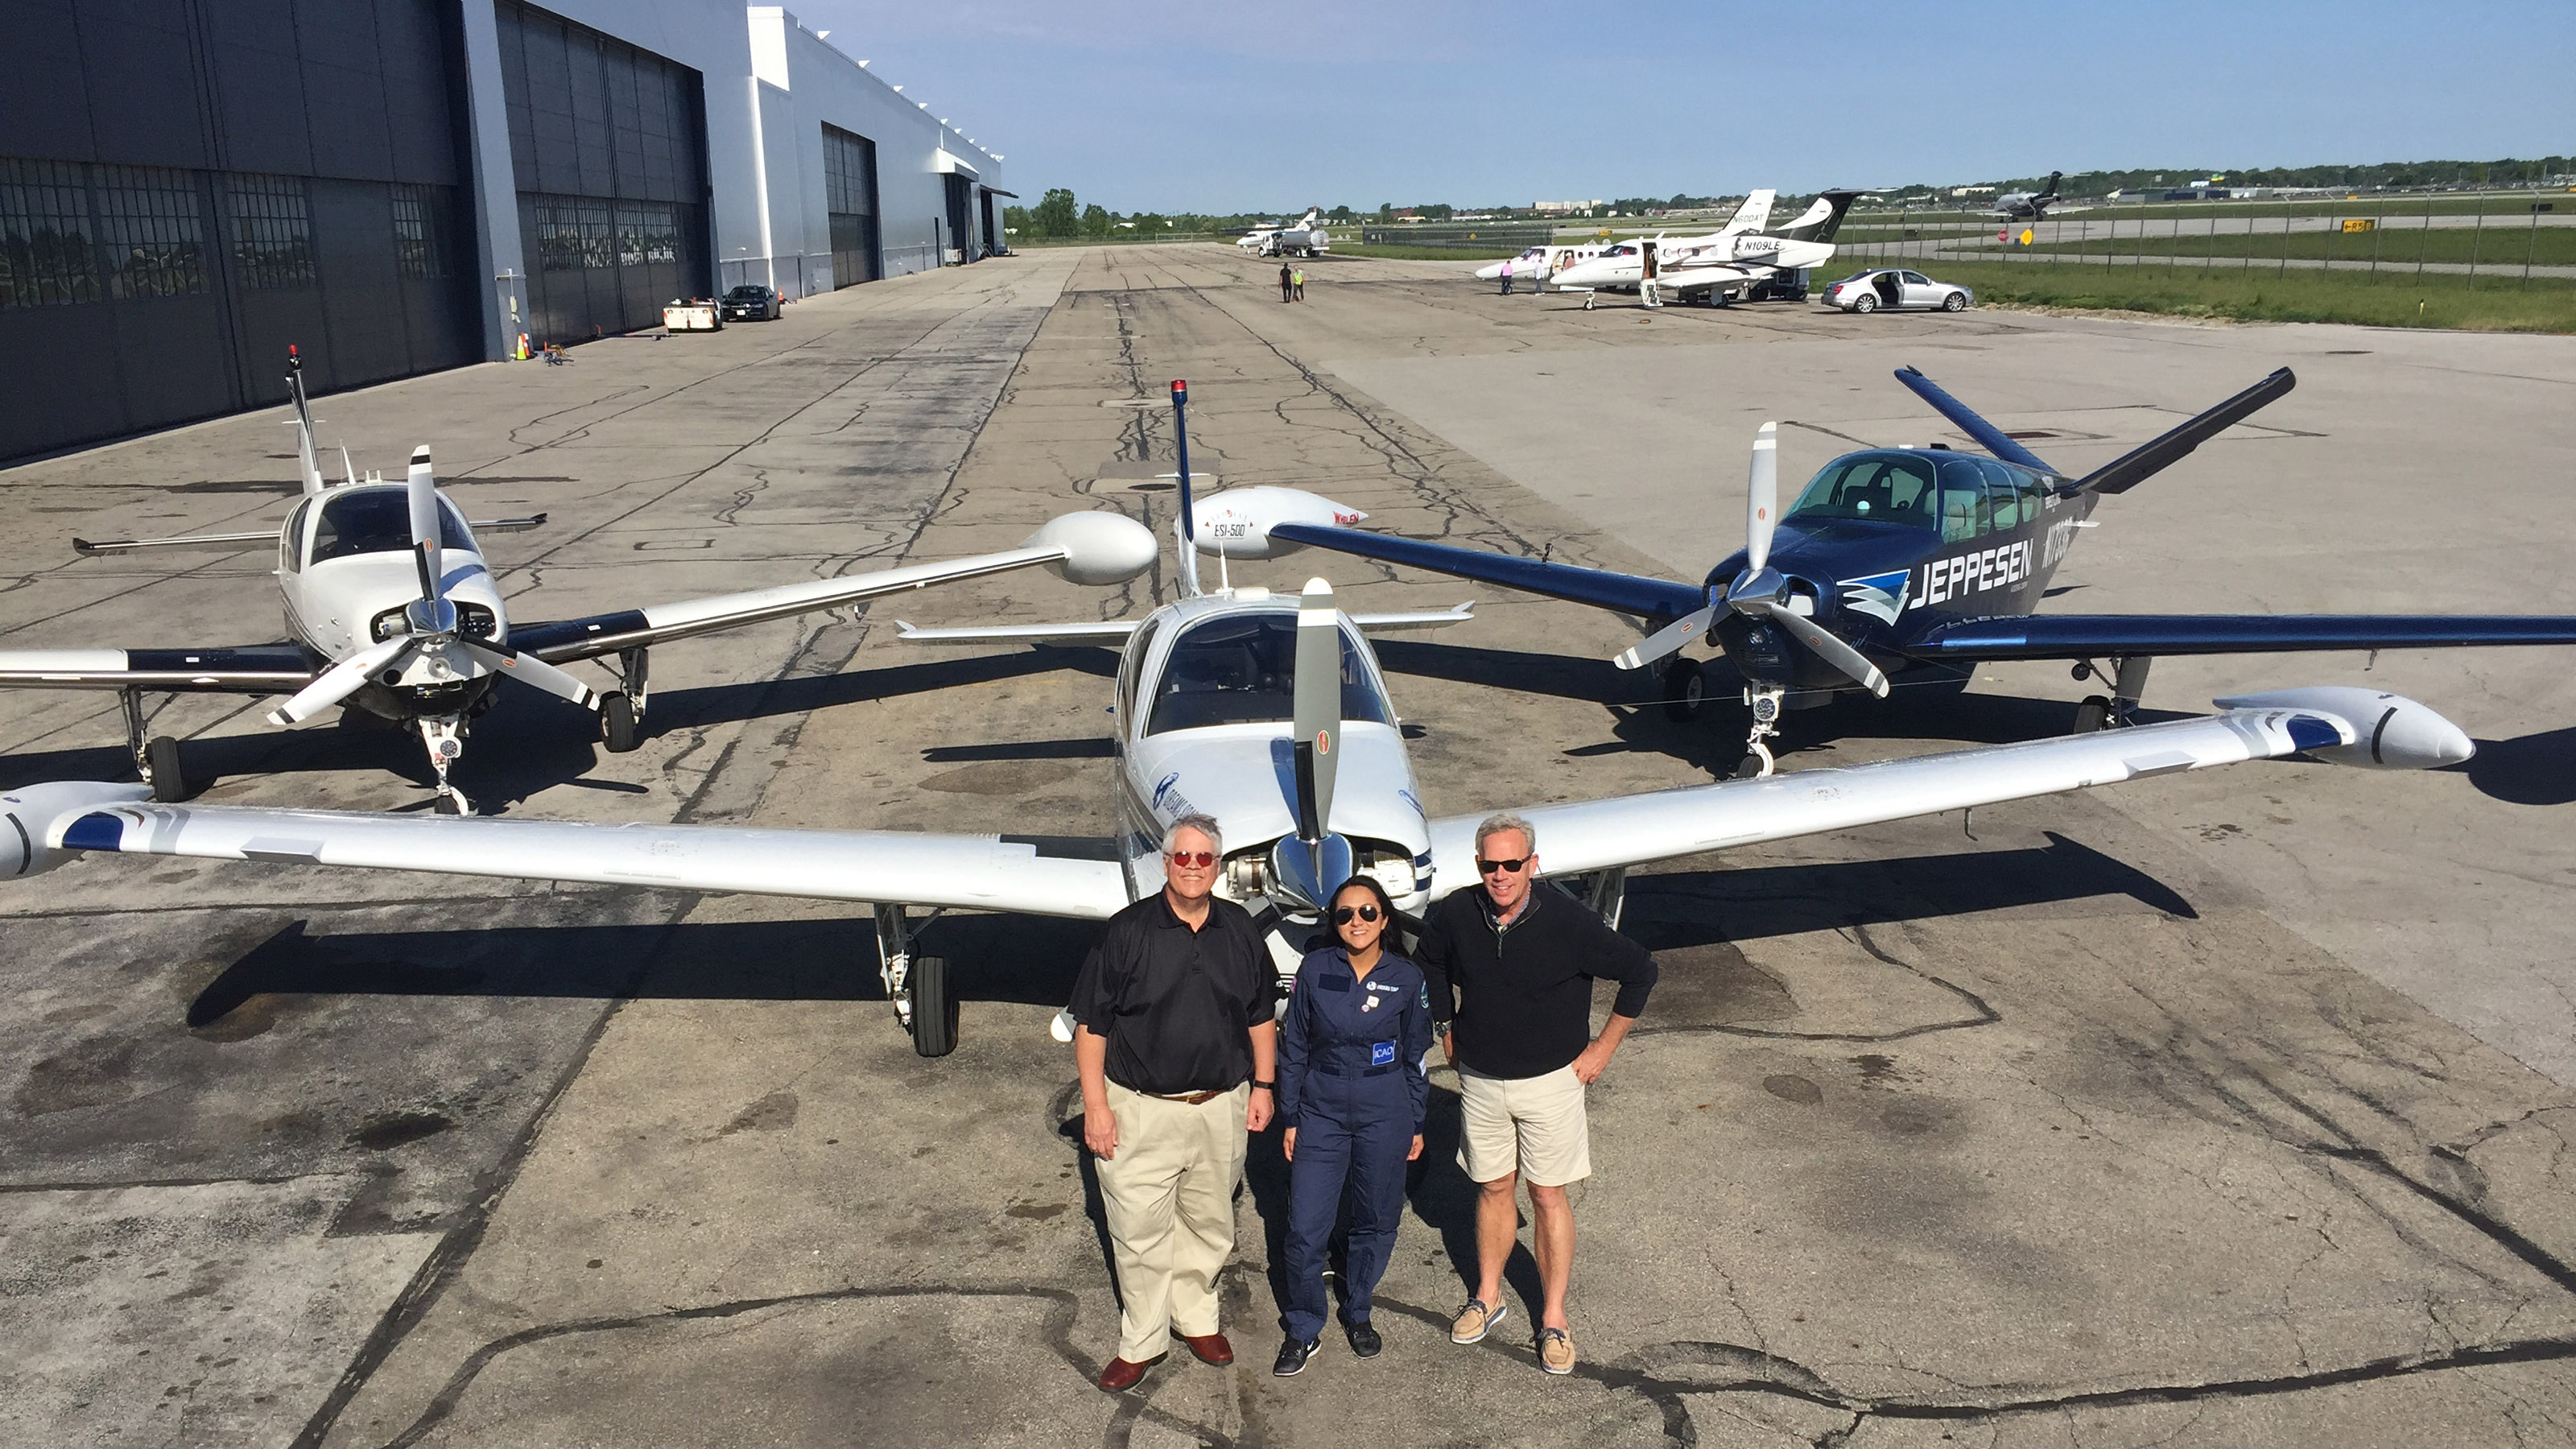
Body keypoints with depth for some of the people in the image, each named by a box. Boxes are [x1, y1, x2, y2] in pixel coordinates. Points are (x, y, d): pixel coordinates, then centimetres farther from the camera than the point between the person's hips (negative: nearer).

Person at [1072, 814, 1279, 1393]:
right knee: (1140, 1232, 3)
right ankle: (1142, 1341, 20)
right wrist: (1095, 1105, -10)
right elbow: (1091, 1023, -7)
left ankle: (1197, 1318, 36)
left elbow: (1259, 1015, 12)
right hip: (1141, 1109, -3)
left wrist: (1262, 1086, 8)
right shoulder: (1128, 930, -8)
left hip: (1221, 1106, 3)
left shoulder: (1241, 929, 3)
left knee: (1208, 1224, 16)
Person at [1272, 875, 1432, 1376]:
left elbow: (1415, 1057, 6)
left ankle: (1357, 1313, 35)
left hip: (1384, 1117, 0)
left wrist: (1416, 1124, 9)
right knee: (1305, 1230, -3)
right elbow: (1293, 1048, 3)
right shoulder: (1315, 969, -5)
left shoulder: (1407, 979, -4)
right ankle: (1304, 1330, 17)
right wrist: (1289, 1118, 3)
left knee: (1375, 1222, 12)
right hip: (1321, 1113, 0)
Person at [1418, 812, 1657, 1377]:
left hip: (1550, 1081, -3)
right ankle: (1488, 1297, 33)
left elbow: (1640, 971, -9)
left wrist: (1603, 1047, -5)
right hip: (1480, 1080, 3)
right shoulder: (1453, 917, -11)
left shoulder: (1568, 922, -21)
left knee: (1548, 1197, 6)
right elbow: (1430, 965, 13)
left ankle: (1554, 1318, 19)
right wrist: (1446, 1029, 11)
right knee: (1492, 1188, 15)